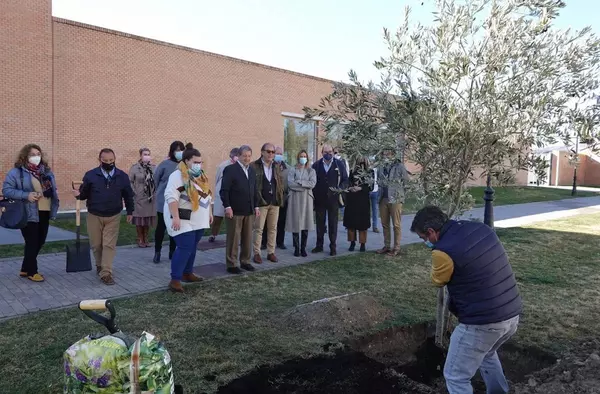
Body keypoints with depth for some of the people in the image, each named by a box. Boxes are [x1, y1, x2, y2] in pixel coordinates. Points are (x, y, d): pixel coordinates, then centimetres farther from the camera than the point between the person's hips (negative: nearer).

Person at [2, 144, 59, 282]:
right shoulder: (17, 172, -7)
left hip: (44, 213, 7)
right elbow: (6, 190, -10)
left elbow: (53, 189, 19)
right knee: (32, 243, 0)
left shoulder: (46, 171, 12)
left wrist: (54, 205, 3)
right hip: (28, 214, -6)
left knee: (39, 242, 13)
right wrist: (26, 195, -21)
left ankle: (25, 269, 29)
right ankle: (31, 272, 15)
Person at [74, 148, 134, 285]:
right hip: (94, 216, 0)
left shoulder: (122, 176, -3)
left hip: (113, 217, 0)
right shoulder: (90, 175, -7)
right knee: (96, 244, 12)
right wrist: (78, 194, -24)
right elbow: (84, 193, -1)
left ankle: (106, 273, 0)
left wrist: (130, 212, 9)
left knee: (109, 245, -3)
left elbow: (128, 195, 7)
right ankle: (100, 265, 36)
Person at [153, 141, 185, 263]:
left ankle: (172, 251, 25)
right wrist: (162, 191, 10)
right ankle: (157, 252, 19)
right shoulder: (165, 164, -10)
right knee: (161, 226, 6)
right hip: (164, 202, -2)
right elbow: (156, 179, 2)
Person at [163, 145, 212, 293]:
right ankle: (175, 280, -5)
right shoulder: (178, 175, -17)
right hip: (184, 221, -9)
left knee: (192, 247, 16)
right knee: (185, 248, -12)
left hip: (198, 221, 9)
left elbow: (206, 195, 22)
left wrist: (209, 213, 21)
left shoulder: (200, 176, 12)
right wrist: (175, 217, -31)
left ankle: (187, 273, 30)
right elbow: (171, 196, -25)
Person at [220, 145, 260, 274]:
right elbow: (224, 190, -10)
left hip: (249, 211, 6)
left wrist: (256, 206, 11)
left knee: (248, 238, 10)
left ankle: (245, 261, 22)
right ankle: (231, 264, 10)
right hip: (235, 211, -6)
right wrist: (227, 207, -16)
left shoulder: (252, 171, 13)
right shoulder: (230, 169, -6)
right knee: (233, 239, 1)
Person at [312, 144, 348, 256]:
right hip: (319, 199, 1)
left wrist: (340, 189, -13)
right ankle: (319, 245, 19)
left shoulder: (339, 164, 3)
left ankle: (333, 247, 12)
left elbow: (345, 179, 4)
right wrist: (314, 193, -6)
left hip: (333, 198, -1)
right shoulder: (316, 165, 5)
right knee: (320, 223, 9)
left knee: (333, 224, 4)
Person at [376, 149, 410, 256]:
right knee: (385, 224, 11)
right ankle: (386, 246, 20)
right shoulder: (383, 166, 12)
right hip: (383, 198, 6)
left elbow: (406, 180, -6)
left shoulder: (400, 166, -6)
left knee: (396, 224, 0)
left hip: (395, 199, -6)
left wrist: (398, 191, 0)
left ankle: (396, 248, 7)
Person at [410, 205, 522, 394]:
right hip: (512, 314, 8)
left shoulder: (444, 251, -20)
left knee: (456, 377, 11)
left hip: (482, 323, -8)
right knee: (487, 354, 36)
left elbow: (438, 281, 1)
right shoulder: (481, 228, 2)